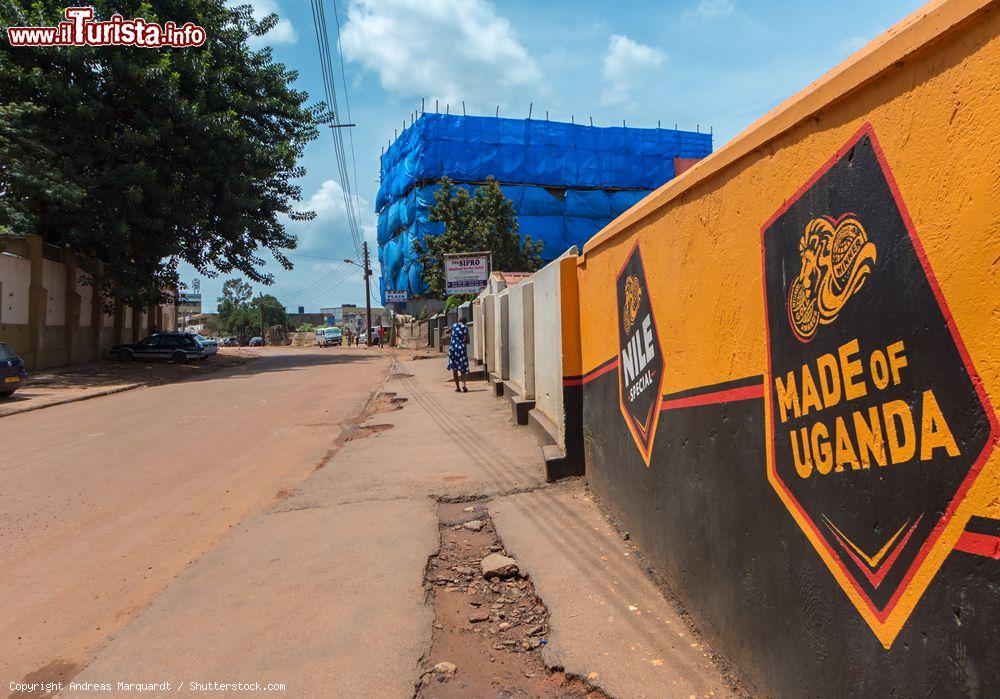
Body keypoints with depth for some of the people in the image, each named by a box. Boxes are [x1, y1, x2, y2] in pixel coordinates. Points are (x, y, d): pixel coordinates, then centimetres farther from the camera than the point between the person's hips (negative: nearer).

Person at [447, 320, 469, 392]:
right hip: (462, 348, 0)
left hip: (453, 347, 0)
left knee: (454, 368, 9)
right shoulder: (465, 328, 1)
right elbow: (468, 341, 5)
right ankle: (463, 384, -15)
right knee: (463, 368, 7)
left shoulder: (454, 325, 3)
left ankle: (457, 387, 8)